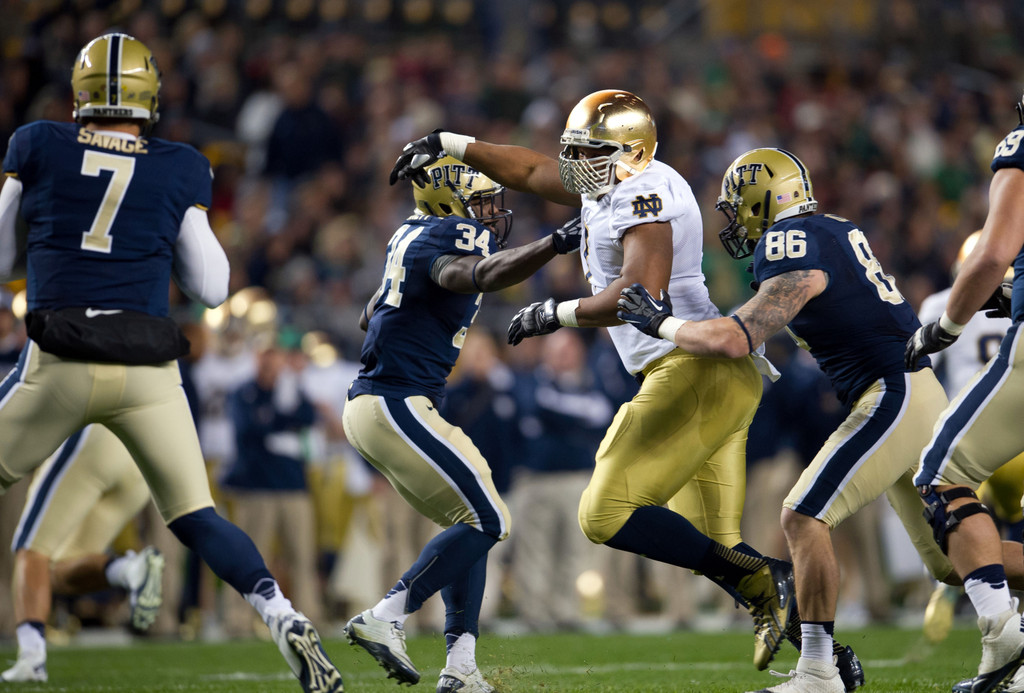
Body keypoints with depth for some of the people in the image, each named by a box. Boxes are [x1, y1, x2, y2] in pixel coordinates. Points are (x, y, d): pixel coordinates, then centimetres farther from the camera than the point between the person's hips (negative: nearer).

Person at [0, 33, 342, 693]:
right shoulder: (180, 169, 6)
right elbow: (212, 286, 11)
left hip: (57, 365, -1)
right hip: (148, 371, 1)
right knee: (196, 518, 8)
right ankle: (286, 620, -11)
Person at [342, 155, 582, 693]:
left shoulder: (412, 236, 17)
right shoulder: (449, 238, -13)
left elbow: (369, 319, 29)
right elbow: (483, 276, -38)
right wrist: (554, 245, -46)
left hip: (370, 405, 10)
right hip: (396, 404, -10)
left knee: (471, 523, 11)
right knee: (485, 521, -9)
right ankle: (384, 619, -13)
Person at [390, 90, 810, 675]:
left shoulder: (645, 195, -11)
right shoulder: (611, 186, 18)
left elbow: (643, 292, -24)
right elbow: (531, 170, 31)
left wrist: (559, 314, -14)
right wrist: (449, 144, 31)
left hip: (697, 367, -10)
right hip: (722, 378, 10)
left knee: (607, 515, -12)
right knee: (706, 542, 11)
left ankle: (760, 582, -16)